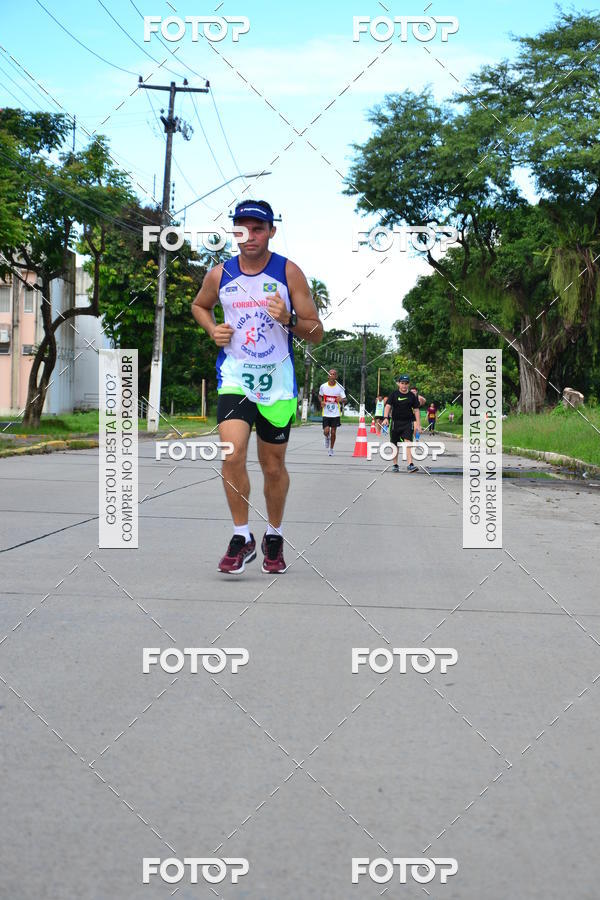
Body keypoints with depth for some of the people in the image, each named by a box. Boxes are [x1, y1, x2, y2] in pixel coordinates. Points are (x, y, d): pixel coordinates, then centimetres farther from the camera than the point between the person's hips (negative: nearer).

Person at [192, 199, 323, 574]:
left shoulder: (289, 272, -5)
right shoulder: (220, 274, 0)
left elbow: (316, 334, -3)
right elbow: (200, 306, 23)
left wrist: (288, 319, -23)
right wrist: (213, 329, 2)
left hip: (277, 382, 0)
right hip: (235, 377, 1)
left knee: (274, 467, 9)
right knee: (232, 455, -19)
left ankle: (274, 537, 31)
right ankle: (242, 538, -4)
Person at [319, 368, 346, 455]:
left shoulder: (340, 388, -4)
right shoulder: (323, 386, -1)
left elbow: (345, 400, -2)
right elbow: (320, 396, 16)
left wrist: (341, 400, -26)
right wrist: (321, 402, -5)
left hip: (336, 413, 0)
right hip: (326, 413, 0)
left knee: (333, 432, 3)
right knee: (326, 431, -11)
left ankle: (331, 449, 21)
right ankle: (326, 437, 27)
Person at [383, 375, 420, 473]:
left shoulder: (412, 396, 5)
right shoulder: (394, 394, 1)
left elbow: (416, 410, 9)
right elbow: (388, 406, -7)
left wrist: (417, 424, 4)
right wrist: (386, 418, -23)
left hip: (408, 422, 0)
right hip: (396, 422, 0)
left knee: (408, 442, -14)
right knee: (395, 445, 7)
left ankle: (410, 464, -21)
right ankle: (395, 465, 20)